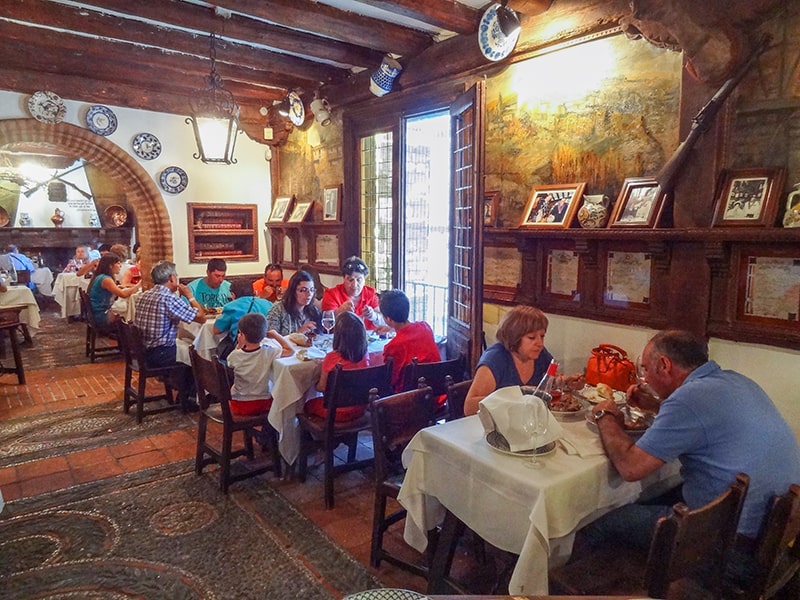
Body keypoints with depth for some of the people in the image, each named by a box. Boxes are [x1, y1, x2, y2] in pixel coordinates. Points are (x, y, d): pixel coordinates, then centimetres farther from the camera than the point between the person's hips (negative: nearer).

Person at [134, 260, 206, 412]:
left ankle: (182, 391, 35)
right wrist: (189, 296, -7)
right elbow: (201, 317, -18)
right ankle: (186, 401, 24)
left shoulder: (144, 295, 5)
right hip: (158, 356, -8)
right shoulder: (169, 298, -21)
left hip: (142, 352, 9)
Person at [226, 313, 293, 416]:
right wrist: (275, 335, -2)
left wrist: (239, 346, -4)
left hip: (240, 406, 0)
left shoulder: (235, 355, -20)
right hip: (263, 404, 0)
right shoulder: (269, 352, -20)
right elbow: (290, 351, -5)